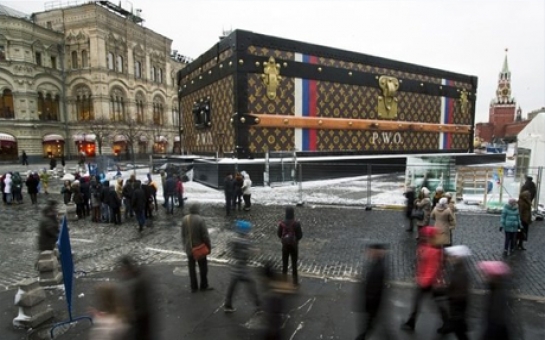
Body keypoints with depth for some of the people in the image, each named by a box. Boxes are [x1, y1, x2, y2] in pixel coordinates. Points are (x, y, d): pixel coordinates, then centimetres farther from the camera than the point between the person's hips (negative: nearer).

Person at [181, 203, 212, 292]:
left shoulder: (185, 219, -3)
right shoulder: (200, 220, -21)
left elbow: (183, 234, 6)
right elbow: (205, 235, -18)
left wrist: (185, 245, 17)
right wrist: (209, 246, -6)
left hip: (189, 247, 5)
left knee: (191, 267, 16)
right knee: (203, 267, 13)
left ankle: (193, 287, 23)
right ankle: (204, 286, 23)